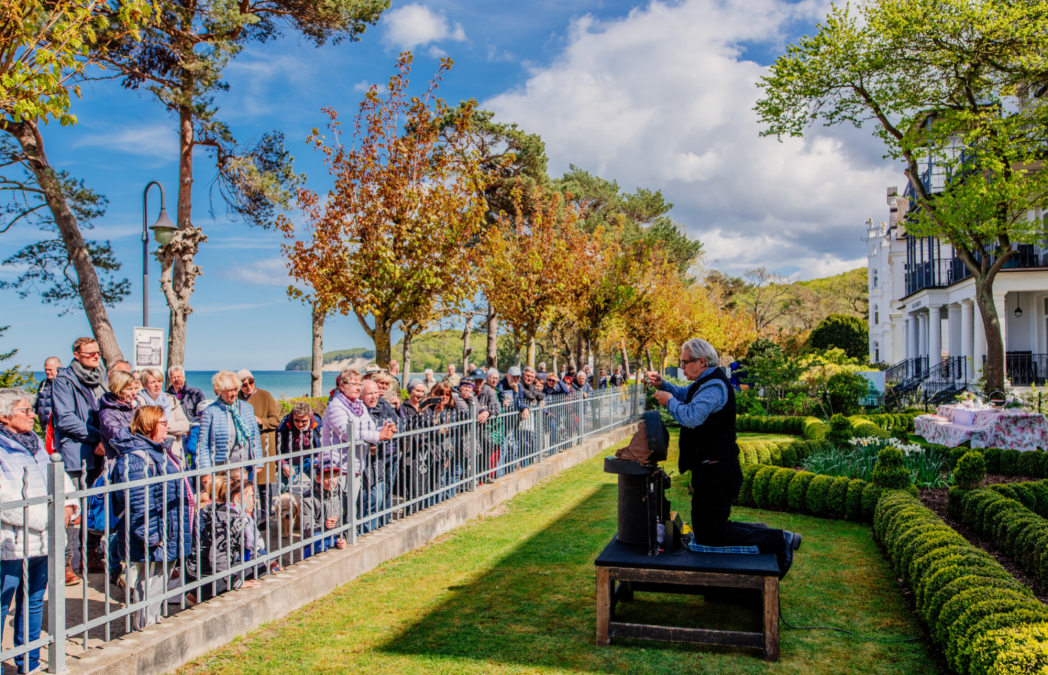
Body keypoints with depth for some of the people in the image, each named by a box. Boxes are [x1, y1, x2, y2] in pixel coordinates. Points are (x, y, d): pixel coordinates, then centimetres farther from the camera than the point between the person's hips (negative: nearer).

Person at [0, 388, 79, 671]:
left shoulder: (35, 443, 13)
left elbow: (60, 478, 17)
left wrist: (69, 505, -2)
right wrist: (48, 519, -18)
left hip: (42, 541, 8)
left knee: (33, 605, 17)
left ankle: (29, 664, 29)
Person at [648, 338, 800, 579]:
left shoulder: (714, 386, -20)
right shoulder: (706, 382, 14)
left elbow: (691, 416, -35)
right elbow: (685, 394, 34)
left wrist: (669, 401, -17)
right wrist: (662, 385, 16)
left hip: (717, 472, -11)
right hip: (710, 469, 11)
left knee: (710, 535, -9)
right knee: (704, 528, 17)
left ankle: (779, 542, -6)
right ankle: (761, 534, 20)